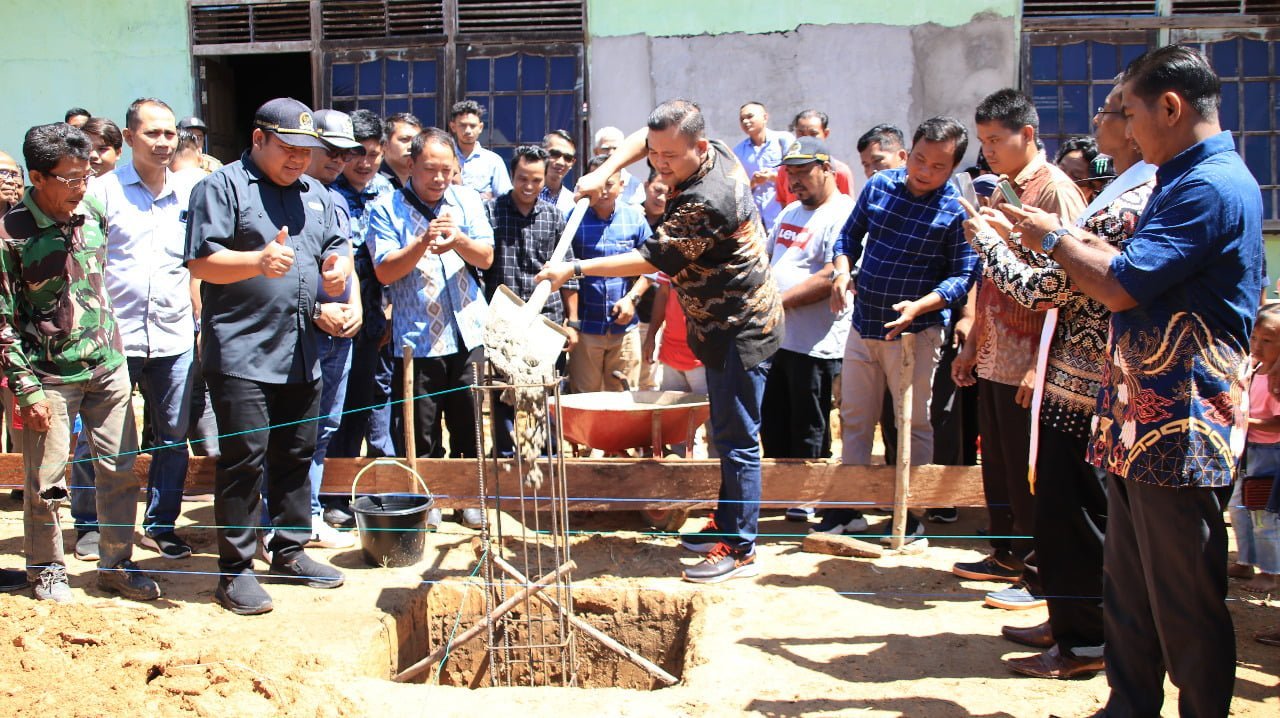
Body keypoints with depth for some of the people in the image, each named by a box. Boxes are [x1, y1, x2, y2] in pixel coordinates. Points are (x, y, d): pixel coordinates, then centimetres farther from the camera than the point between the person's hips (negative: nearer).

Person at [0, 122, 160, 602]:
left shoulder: (92, 213, 3)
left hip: (109, 365, 5)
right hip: (51, 377, -5)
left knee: (120, 469, 9)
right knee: (46, 482, 4)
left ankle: (117, 564, 23)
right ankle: (47, 570, 24)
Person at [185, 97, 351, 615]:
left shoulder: (315, 194, 18)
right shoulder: (222, 188, -3)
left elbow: (335, 248, 23)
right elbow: (200, 262, -12)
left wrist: (338, 267, -2)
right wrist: (258, 261, -29)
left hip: (301, 353, 7)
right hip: (240, 353, -7)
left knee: (297, 455, 13)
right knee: (244, 458, -6)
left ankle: (289, 551, 26)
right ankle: (235, 568, 4)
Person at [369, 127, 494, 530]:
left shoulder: (467, 201, 8)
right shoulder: (387, 209, -1)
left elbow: (486, 258, 1)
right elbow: (384, 271, -9)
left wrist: (458, 240, -19)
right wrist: (423, 243, -22)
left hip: (467, 335, 3)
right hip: (416, 341, -2)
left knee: (469, 425, 9)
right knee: (422, 432, 4)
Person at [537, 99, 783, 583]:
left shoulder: (705, 204, -29)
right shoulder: (716, 153, 0)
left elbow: (650, 260, -21)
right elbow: (641, 138, 17)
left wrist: (576, 269, -14)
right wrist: (603, 171, 0)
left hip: (740, 330, -11)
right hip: (722, 324, 11)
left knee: (736, 438, -6)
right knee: (727, 432, 18)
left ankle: (740, 549, 1)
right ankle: (728, 522, 30)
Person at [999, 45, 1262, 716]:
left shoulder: (1212, 187, -17)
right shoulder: (1185, 181, 17)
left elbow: (1121, 286, -22)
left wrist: (1055, 239, -6)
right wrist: (1081, 244, 11)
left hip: (1179, 428, -11)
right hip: (1139, 421, 11)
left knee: (1185, 606, 1)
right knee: (1128, 590, 18)